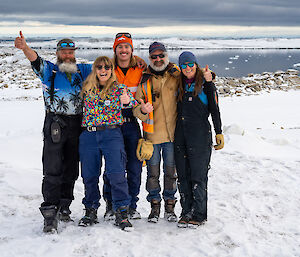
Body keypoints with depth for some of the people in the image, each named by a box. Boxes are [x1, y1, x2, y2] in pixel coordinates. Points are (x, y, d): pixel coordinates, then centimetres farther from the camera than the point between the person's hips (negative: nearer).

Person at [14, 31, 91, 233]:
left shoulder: (81, 71, 14)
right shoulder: (49, 70, 4)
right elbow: (35, 59, -14)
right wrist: (25, 47, -36)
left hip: (76, 125, 4)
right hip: (55, 124, -4)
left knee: (71, 170, 10)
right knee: (53, 170, -10)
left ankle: (63, 208, 23)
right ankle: (50, 213, -6)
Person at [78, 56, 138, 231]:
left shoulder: (119, 89, 3)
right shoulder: (87, 88, 11)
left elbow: (133, 102, -11)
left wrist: (128, 101, -33)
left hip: (112, 134, -3)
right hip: (89, 136, 3)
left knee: (117, 174, -11)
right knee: (89, 175, 8)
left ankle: (122, 212, 0)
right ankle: (91, 210, 23)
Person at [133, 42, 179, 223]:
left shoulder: (176, 76, 3)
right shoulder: (144, 80, 4)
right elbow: (136, 108, 2)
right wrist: (142, 110, -19)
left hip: (172, 133, 0)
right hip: (152, 134, 0)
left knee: (171, 171, 8)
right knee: (153, 172, 6)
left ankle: (170, 206, 21)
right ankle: (155, 206, 19)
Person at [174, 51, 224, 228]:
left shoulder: (206, 84, 1)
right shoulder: (180, 84, 14)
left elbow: (214, 109, 0)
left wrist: (219, 133, -3)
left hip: (200, 134, -5)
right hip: (180, 134, 5)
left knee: (198, 176, -3)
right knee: (183, 176, 7)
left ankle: (199, 215, 7)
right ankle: (186, 212, 17)